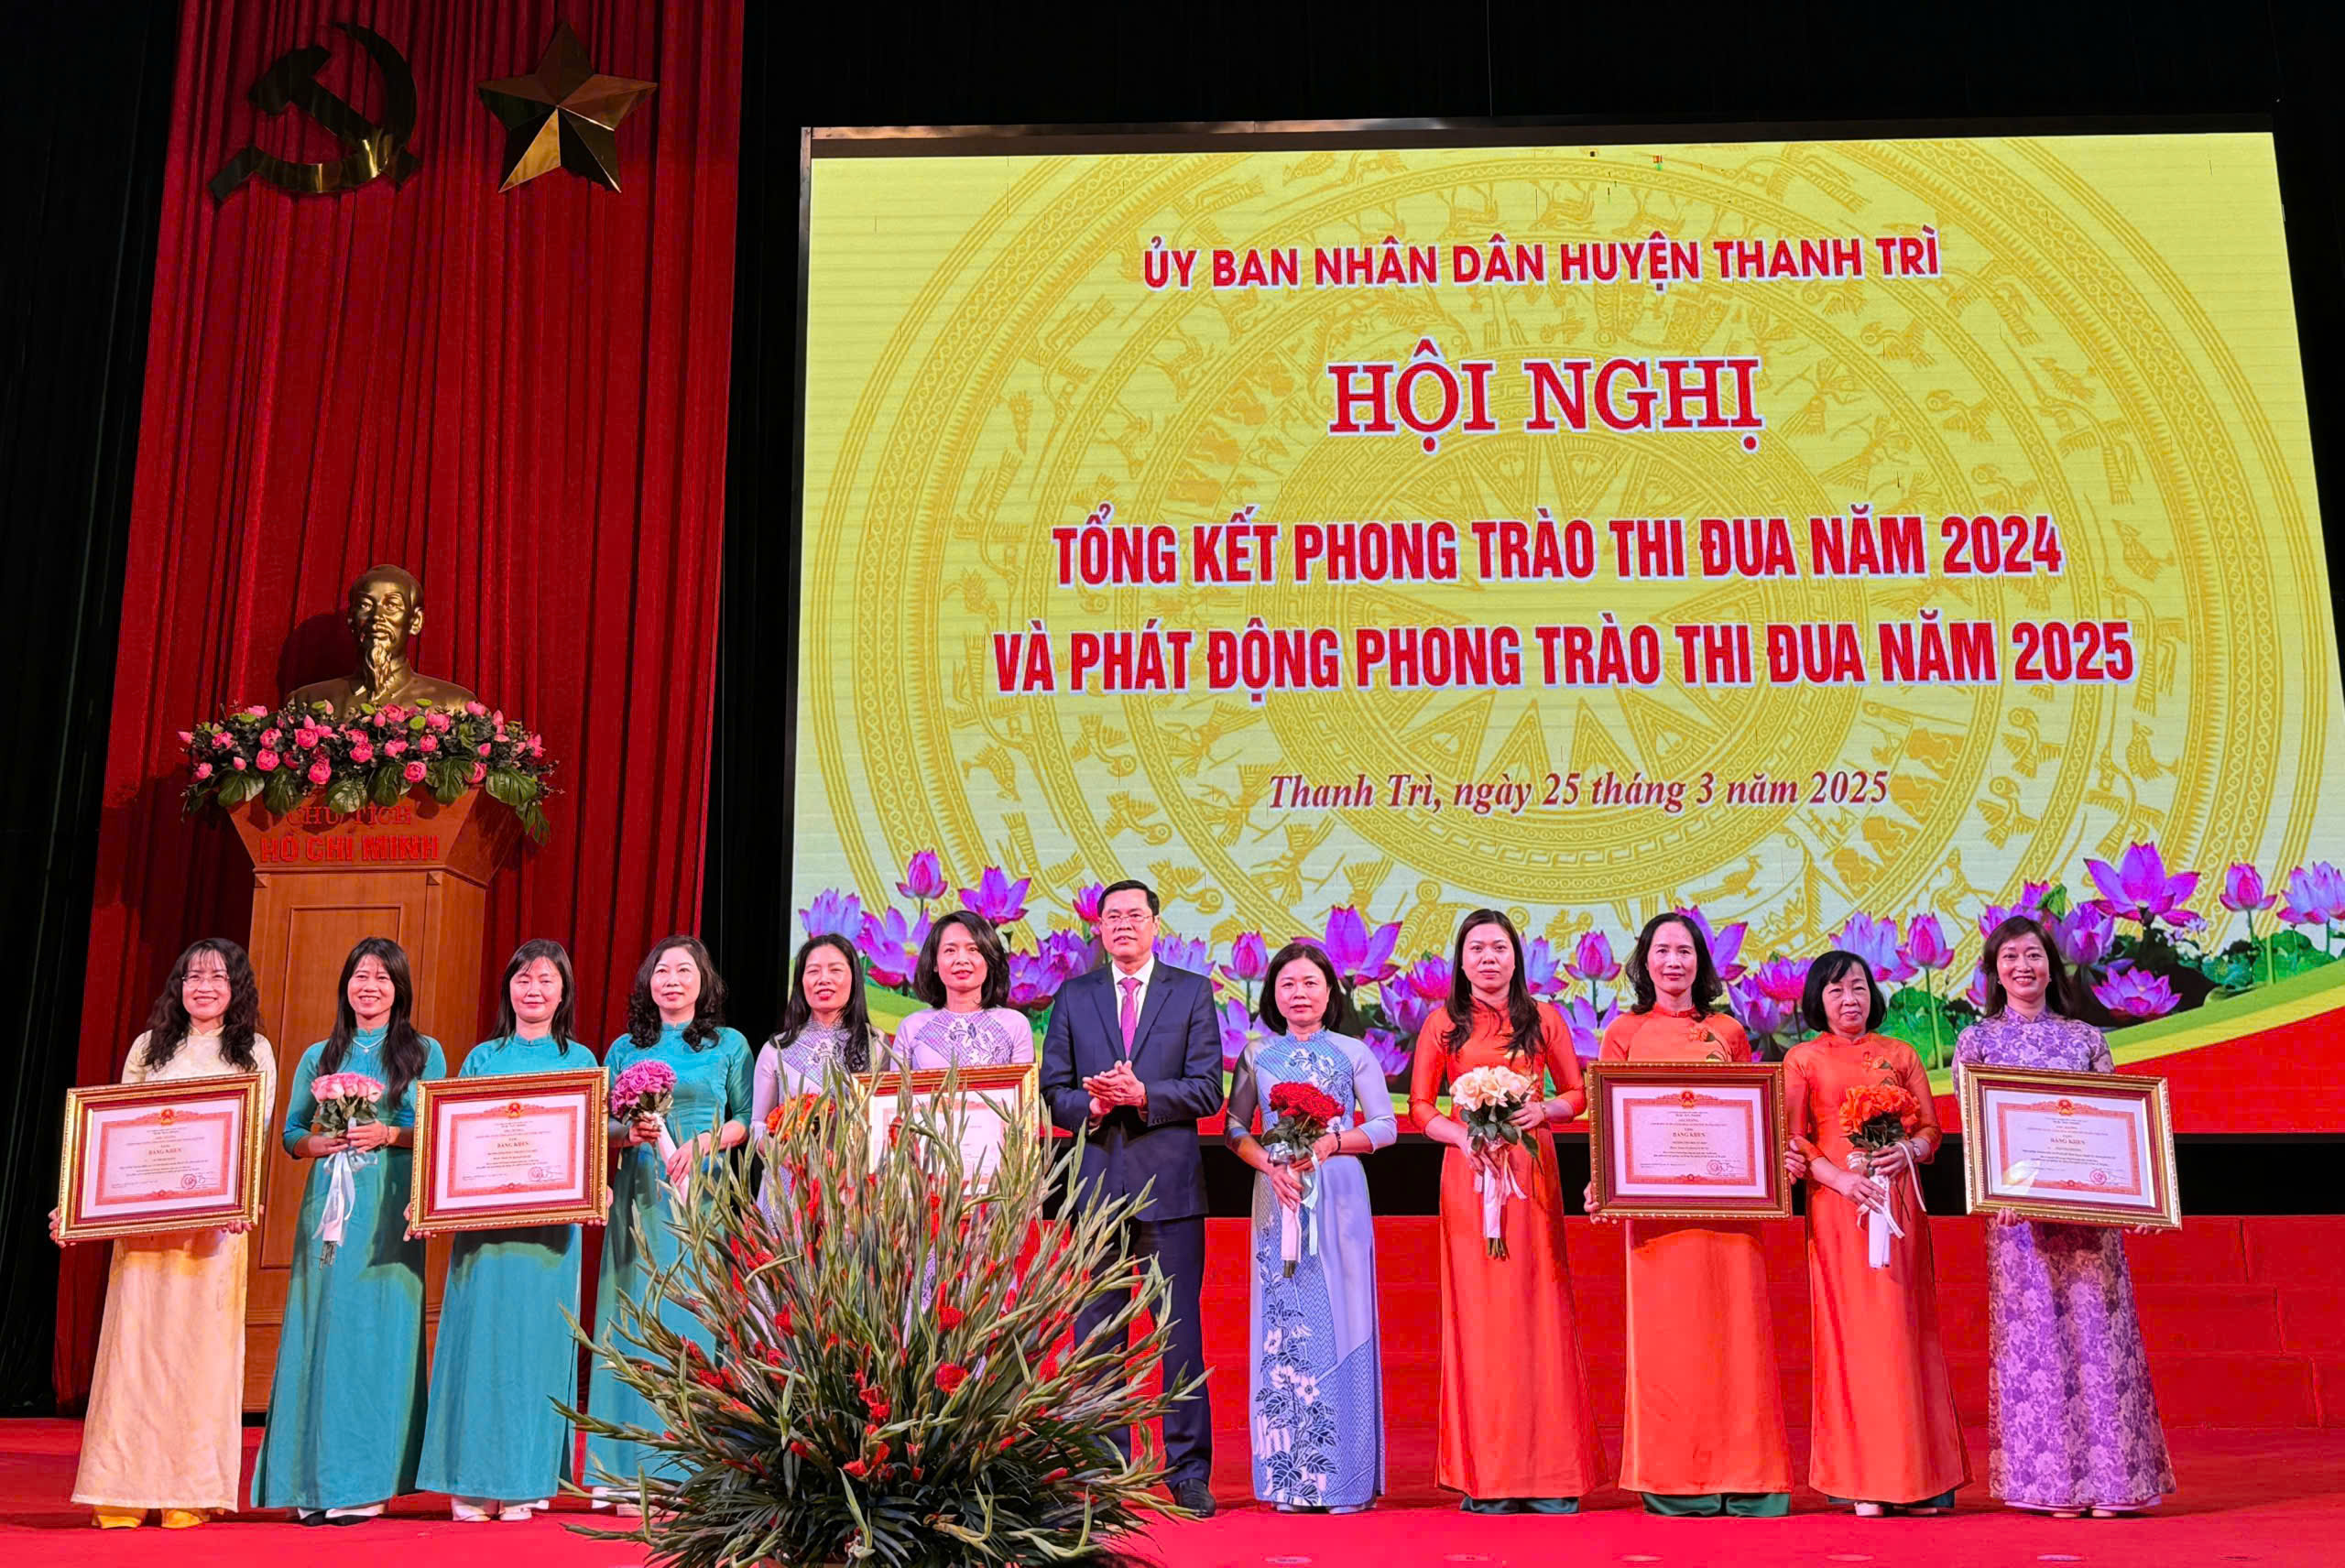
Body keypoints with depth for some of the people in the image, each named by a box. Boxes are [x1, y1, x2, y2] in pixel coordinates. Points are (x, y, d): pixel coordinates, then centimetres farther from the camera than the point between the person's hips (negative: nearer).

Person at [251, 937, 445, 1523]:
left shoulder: (424, 1052, 8)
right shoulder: (320, 1056, 16)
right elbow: (291, 1134, 14)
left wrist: (388, 1135, -12)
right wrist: (322, 1142, -6)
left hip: (390, 1206, -3)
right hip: (328, 1201, 3)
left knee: (376, 1327, -6)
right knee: (321, 1325, -2)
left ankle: (362, 1482, -4)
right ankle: (314, 1481, 3)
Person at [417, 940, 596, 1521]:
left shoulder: (579, 1059, 11)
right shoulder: (482, 1057, 12)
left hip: (550, 1218, 0)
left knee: (537, 1336, -1)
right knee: (481, 1333, -3)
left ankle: (525, 1479, 6)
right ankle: (472, 1480, 4)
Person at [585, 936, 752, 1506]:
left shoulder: (729, 1045, 9)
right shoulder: (624, 1049, 15)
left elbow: (747, 1119, 5)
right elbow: (600, 1128, 13)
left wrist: (703, 1142, -11)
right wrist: (630, 1133, -7)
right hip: (638, 1195, 2)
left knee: (694, 1315, -6)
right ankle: (629, 1469, 1)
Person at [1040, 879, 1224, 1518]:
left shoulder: (1192, 992, 6)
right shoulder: (1073, 997, 12)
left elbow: (1207, 1090, -1)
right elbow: (1054, 1091, 8)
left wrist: (1143, 1095, -15)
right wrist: (1093, 1105, -12)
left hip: (1171, 1182, -2)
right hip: (1098, 1182, 2)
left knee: (1181, 1329, 1)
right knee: (1095, 1330, 5)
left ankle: (1188, 1471, 10)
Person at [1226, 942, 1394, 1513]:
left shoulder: (1353, 1052, 6)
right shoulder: (1257, 1055, 11)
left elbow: (1385, 1125, 4)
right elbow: (1235, 1129, 9)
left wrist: (1329, 1143, -12)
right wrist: (1270, 1164, -9)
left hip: (1338, 1195, -1)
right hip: (1278, 1196, 2)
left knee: (1338, 1324, -3)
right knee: (1282, 1326, -1)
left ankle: (1345, 1477, 2)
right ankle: (1290, 1477, 4)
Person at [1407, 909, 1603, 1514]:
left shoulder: (1542, 1020, 11)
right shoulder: (1443, 1025, 8)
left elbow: (1577, 1094, 13)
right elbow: (1420, 1107, 7)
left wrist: (1543, 1110, -8)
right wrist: (1463, 1135, -11)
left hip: (1532, 1175, 1)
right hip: (1468, 1174, 0)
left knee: (1538, 1310, -2)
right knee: (1477, 1312, -2)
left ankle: (1547, 1475, 4)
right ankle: (1486, 1478, 3)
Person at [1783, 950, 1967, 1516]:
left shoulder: (1900, 1055, 15)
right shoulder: (1803, 1059, 8)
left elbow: (1932, 1126, 11)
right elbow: (1792, 1138, 1)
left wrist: (1908, 1150, -10)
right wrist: (1839, 1177, -14)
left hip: (1898, 1199, 2)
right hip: (1837, 1200, -2)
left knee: (1905, 1329, 0)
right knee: (1850, 1328, -4)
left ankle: (1915, 1476, 4)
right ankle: (1863, 1480, 0)